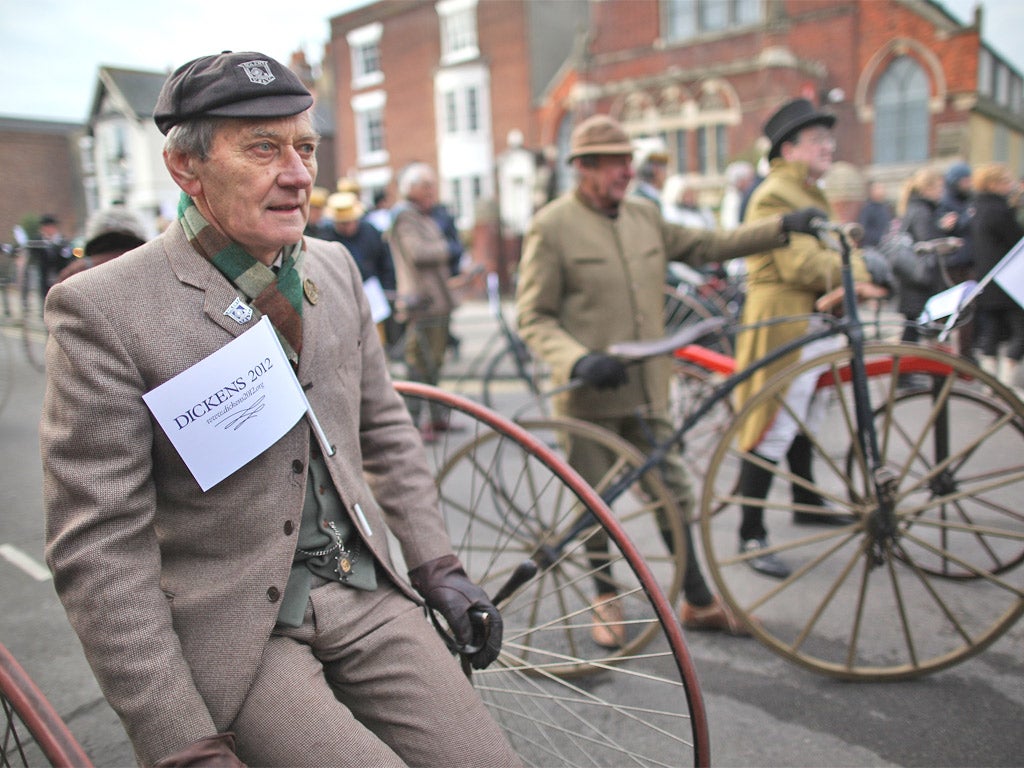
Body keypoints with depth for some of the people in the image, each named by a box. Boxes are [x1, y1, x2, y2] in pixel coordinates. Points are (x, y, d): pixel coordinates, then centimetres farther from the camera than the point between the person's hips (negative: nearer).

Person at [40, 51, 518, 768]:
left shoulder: (335, 266, 4)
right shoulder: (104, 309, -14)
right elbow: (100, 548, -14)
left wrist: (437, 566, 10)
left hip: (365, 594, 5)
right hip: (235, 631, -4)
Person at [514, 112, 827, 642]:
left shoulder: (644, 216, 10)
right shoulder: (552, 226, -8)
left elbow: (706, 246, 16)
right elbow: (534, 318, -10)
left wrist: (782, 227, 10)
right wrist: (579, 360, -26)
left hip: (646, 389, 5)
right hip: (590, 394, -5)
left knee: (674, 493, 11)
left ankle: (698, 601, 27)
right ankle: (604, 600, 31)